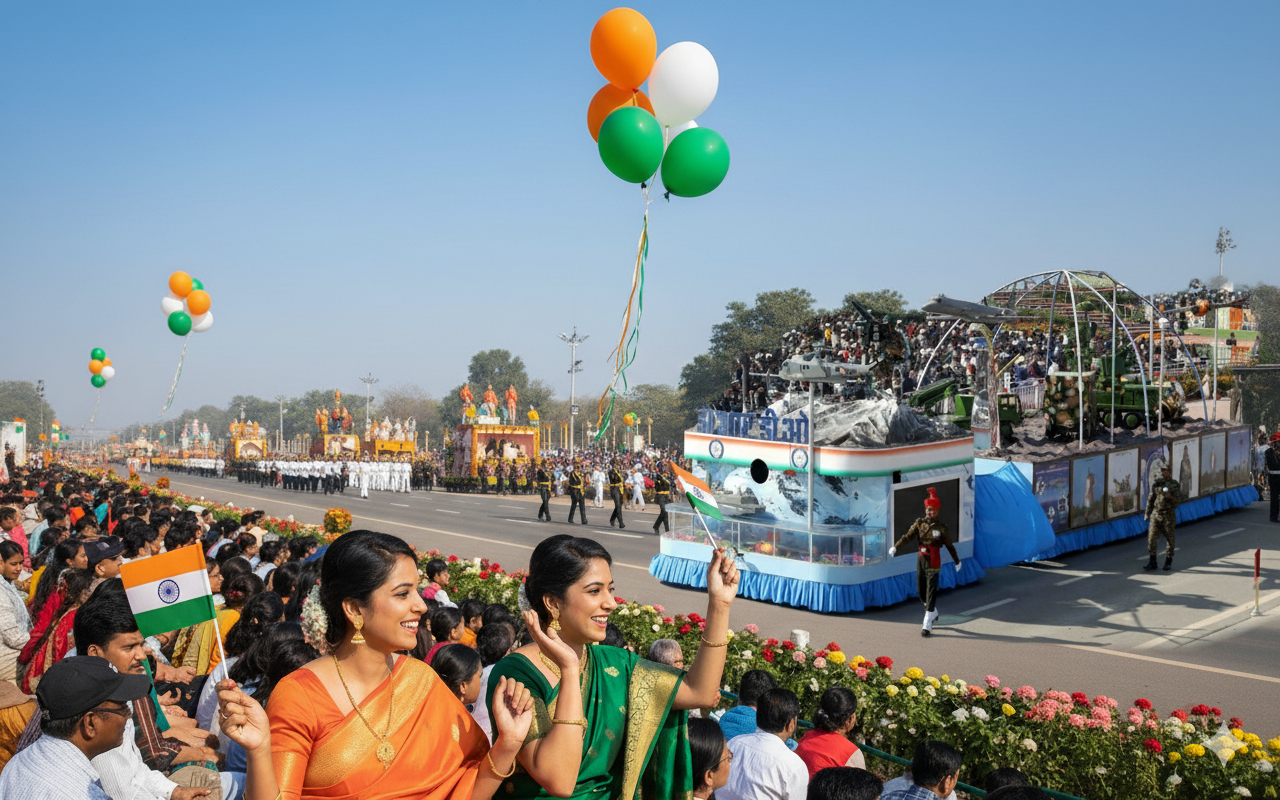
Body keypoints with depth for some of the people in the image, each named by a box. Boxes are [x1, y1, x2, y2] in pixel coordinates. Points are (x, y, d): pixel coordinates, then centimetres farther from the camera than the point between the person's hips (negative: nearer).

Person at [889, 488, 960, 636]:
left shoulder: (941, 527, -4)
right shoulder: (919, 523, 2)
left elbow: (949, 545, 6)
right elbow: (908, 536, -9)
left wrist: (957, 561, 14)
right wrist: (895, 547, -25)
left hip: (933, 562, -4)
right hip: (920, 560, 4)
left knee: (931, 592, -6)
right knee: (920, 590, 12)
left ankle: (927, 625, -4)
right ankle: (933, 613, 37)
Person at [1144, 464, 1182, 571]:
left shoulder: (1175, 485, 0)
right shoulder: (1156, 484, 9)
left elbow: (1179, 500, -5)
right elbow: (1150, 499, 14)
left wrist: (1170, 497, -25)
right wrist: (1147, 513, 13)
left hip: (1168, 515, -3)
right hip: (1156, 514, 3)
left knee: (1169, 539, 4)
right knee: (1151, 538, -2)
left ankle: (1168, 563, 15)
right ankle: (1152, 562, 4)